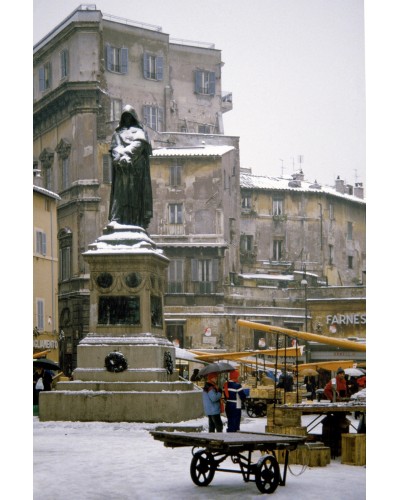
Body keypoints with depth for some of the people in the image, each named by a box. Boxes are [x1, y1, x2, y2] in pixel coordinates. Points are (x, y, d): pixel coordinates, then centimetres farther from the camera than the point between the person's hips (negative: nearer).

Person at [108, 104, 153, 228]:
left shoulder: (138, 131, 16)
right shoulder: (117, 133, 22)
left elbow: (138, 144, -5)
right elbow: (114, 149, 6)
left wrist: (123, 153, -17)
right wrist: (122, 158, -15)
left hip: (136, 169, -1)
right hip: (121, 170, 2)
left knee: (135, 195, -9)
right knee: (120, 195, -10)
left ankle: (137, 224, -14)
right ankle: (118, 223, -19)